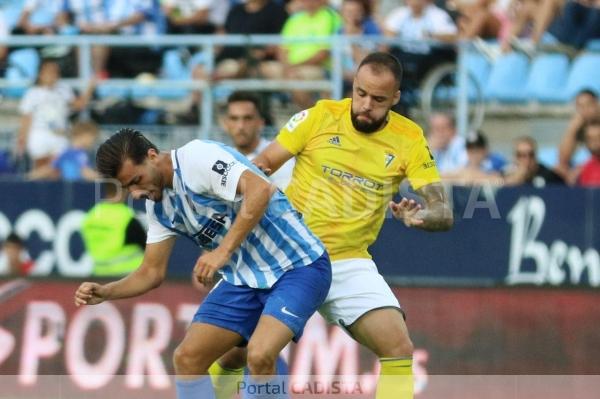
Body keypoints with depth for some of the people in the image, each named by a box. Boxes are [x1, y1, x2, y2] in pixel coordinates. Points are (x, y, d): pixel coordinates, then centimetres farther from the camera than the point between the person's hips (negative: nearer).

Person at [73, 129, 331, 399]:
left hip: (296, 265, -9)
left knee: (259, 356, -28)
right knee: (186, 359, 0)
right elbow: (152, 272, 13)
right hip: (244, 278, 9)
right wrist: (105, 293, -4)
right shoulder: (158, 204, 7)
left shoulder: (198, 156, -18)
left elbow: (260, 189, -30)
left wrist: (224, 250, -29)